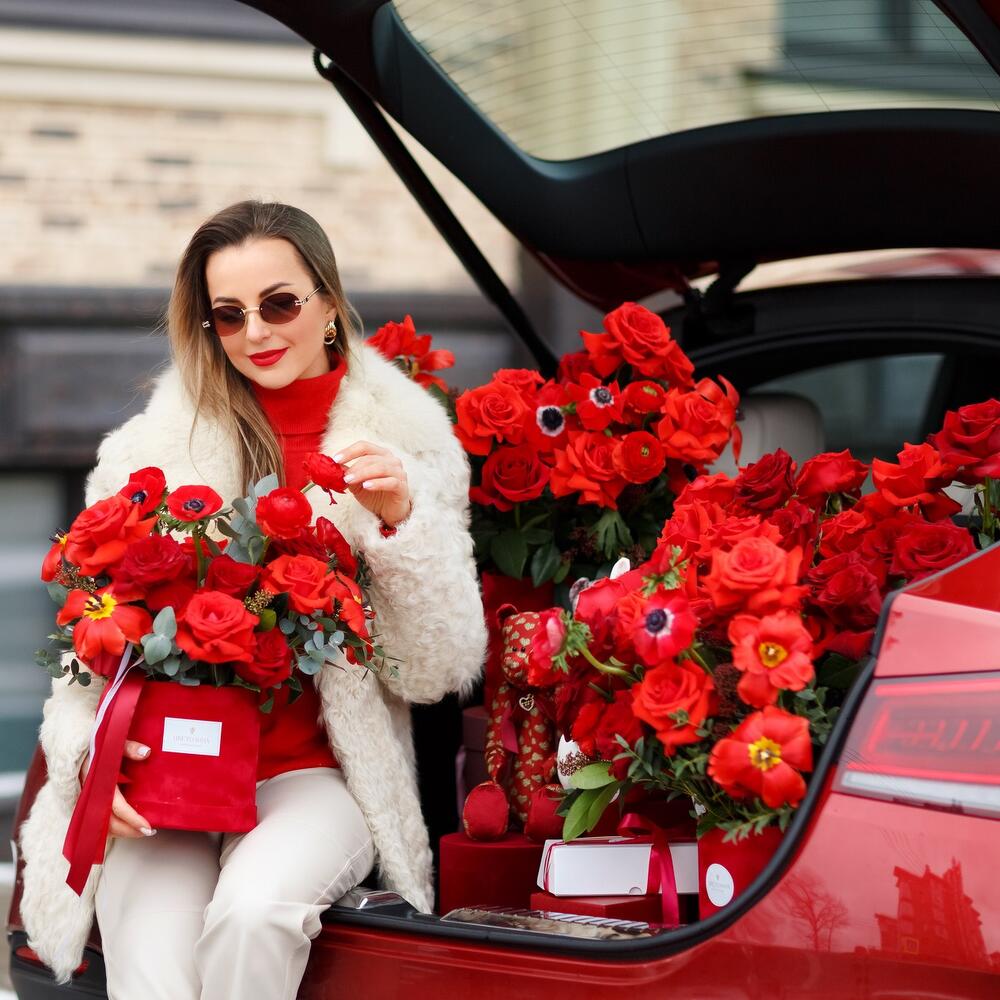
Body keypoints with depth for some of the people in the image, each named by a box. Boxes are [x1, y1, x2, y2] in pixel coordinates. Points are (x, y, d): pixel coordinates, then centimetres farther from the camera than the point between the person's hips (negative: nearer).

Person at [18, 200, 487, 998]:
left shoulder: (411, 446, 6)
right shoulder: (151, 451, 7)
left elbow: (439, 670, 2)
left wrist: (400, 522, -12)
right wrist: (87, 745, -12)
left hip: (314, 775, 0)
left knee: (252, 909, -32)